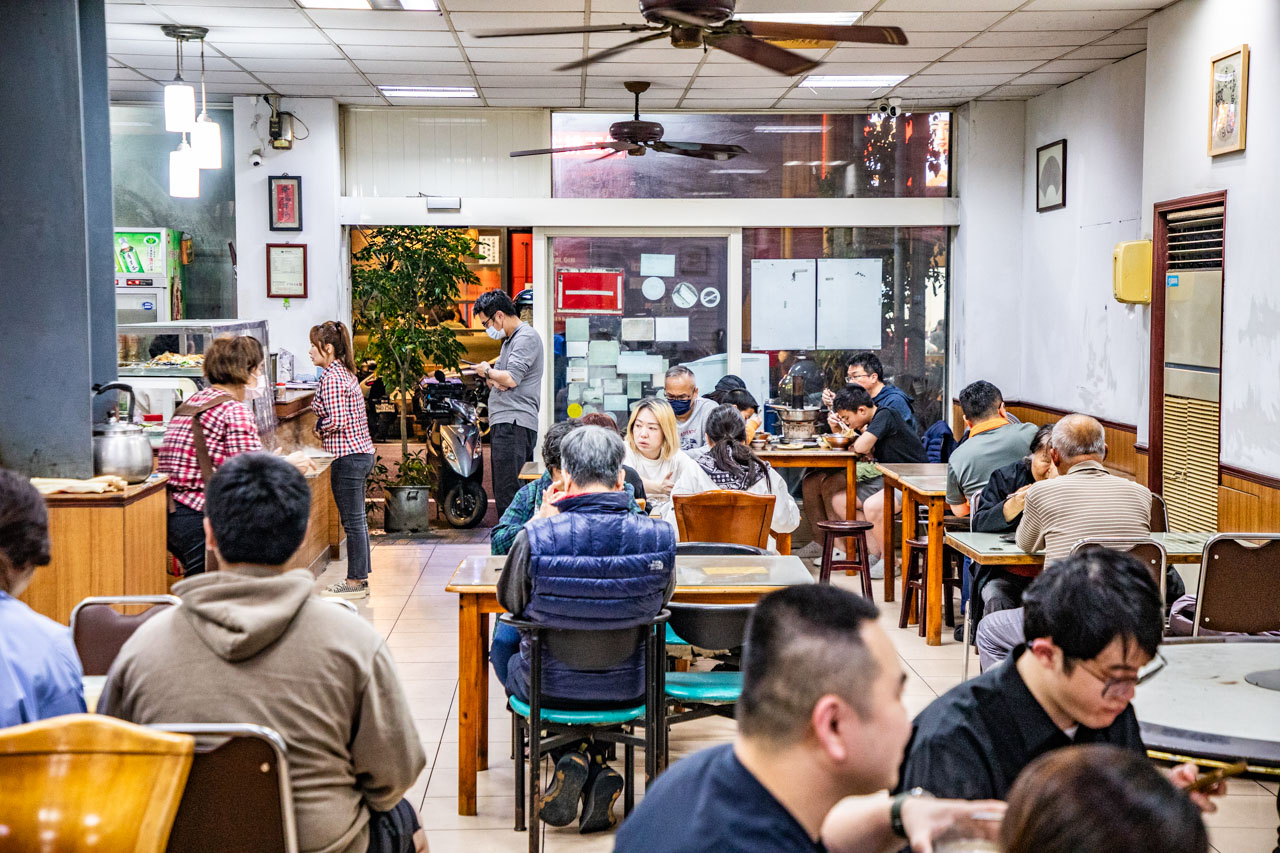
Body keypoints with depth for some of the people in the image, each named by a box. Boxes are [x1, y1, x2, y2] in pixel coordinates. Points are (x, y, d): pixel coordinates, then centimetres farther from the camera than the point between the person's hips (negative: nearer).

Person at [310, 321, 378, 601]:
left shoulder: (331, 378, -16)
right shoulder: (345, 372, 14)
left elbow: (337, 421, -21)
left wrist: (318, 427, -4)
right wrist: (323, 427, 12)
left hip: (347, 457, -10)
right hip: (362, 452, 10)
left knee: (352, 521, -3)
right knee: (357, 519, 14)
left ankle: (355, 581, 4)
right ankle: (360, 577, 21)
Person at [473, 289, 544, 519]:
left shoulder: (526, 337, -8)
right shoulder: (508, 340, 25)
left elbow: (511, 378, -19)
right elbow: (497, 380, 26)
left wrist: (487, 371, -1)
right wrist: (492, 379, 2)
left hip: (514, 424, -11)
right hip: (504, 423, 11)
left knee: (508, 495, -15)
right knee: (502, 492, 12)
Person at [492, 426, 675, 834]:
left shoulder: (534, 538, -24)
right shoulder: (658, 536, -18)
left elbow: (511, 601, -2)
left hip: (549, 688, -2)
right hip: (628, 688, 2)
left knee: (502, 648, 33)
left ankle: (574, 757, 13)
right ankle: (597, 766, 16)